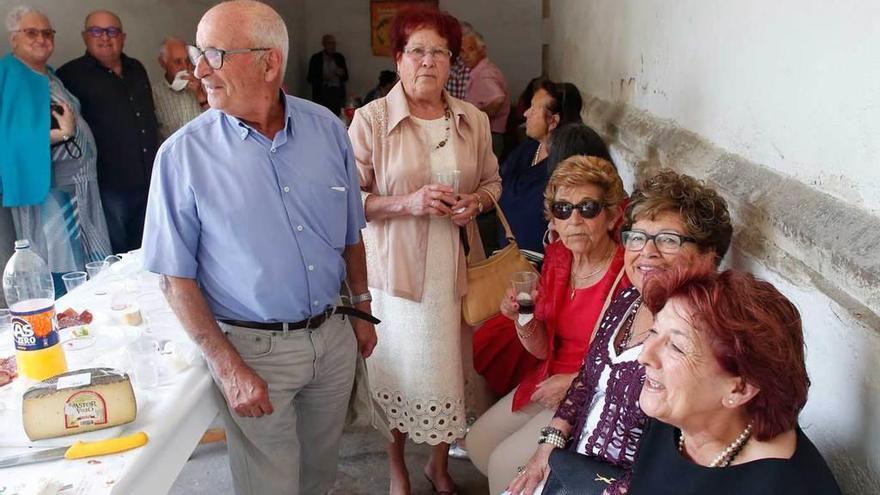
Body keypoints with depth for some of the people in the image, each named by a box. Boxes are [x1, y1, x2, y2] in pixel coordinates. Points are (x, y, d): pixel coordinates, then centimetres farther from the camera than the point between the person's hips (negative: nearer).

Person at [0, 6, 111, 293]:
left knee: (97, 270, 11)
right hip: (47, 186, -8)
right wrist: (63, 133, -21)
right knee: (63, 277, -4)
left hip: (81, 184, 8)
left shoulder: (52, 76, 16)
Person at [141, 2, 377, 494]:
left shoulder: (327, 128, -3)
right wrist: (228, 367, -14)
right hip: (254, 348, -3)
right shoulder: (184, 153, -13)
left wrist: (362, 310, 12)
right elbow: (178, 277, -10)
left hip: (333, 336, 4)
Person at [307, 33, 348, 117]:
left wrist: (342, 74, -6)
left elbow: (346, 78, 17)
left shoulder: (339, 57, 13)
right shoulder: (316, 58, 5)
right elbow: (310, 78, 4)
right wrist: (323, 78, -14)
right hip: (322, 93, -2)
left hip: (337, 93, 2)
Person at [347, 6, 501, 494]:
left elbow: (492, 181, 16)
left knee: (452, 369, 13)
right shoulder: (370, 119, -8)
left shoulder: (474, 120, 4)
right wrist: (407, 202, -22)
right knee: (399, 372, 9)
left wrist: (476, 202, -6)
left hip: (458, 269, 3)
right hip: (398, 270, -3)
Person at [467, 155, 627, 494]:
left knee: (505, 463, -11)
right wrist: (522, 320, -16)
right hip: (550, 382, 7)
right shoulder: (557, 257, -1)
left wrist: (576, 383, -19)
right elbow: (542, 349, 3)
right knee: (478, 441, 8)